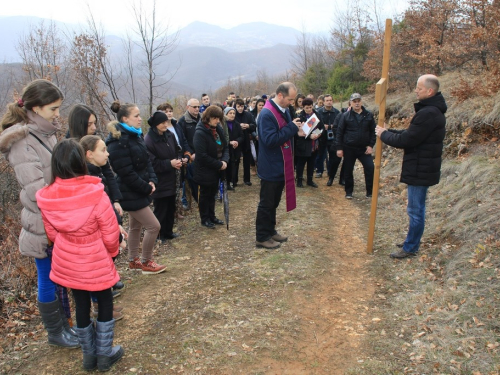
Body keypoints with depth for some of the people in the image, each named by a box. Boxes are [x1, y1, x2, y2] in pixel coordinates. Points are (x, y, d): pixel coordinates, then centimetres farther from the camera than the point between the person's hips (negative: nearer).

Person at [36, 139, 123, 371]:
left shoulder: (46, 197, -11)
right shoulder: (95, 193, -25)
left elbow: (52, 233, 1)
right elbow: (110, 233, -17)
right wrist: (112, 252, 4)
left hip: (67, 261, 4)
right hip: (96, 260, -4)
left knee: (81, 305, 20)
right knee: (105, 302, 17)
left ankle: (89, 355, 37)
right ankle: (104, 355, 29)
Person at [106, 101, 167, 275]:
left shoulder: (136, 135, 7)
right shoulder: (118, 142, -21)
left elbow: (146, 161, 11)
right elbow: (126, 172, -23)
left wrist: (152, 180, -5)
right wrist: (146, 188, -16)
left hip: (139, 190, 9)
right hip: (131, 193, -9)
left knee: (135, 226, 19)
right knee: (153, 226, -4)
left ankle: (133, 260, 35)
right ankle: (146, 263, 14)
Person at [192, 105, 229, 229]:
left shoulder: (218, 129, 3)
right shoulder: (200, 133, -20)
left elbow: (225, 147, 7)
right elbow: (202, 156, -24)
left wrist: (224, 161, -12)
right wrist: (219, 164, -20)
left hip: (216, 169, 7)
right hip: (205, 171, -7)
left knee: (212, 194, 19)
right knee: (205, 195, 9)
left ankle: (212, 216, 34)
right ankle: (205, 219, 24)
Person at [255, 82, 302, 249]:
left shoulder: (284, 110, 8)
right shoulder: (267, 114, -21)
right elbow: (270, 140, -29)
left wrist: (295, 129, 0)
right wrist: (292, 128, -24)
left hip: (281, 166, 9)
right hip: (271, 168, -9)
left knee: (274, 202, 19)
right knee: (266, 203, 2)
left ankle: (270, 231, 32)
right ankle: (262, 237, 14)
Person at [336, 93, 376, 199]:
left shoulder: (368, 115, 3)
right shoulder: (346, 116, -3)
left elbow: (373, 132, 6)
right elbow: (339, 132, -3)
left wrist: (371, 145, -4)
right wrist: (339, 148, -8)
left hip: (364, 148, 1)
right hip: (349, 148, -1)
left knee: (370, 168, -8)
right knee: (348, 171, 7)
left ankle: (370, 192, 6)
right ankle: (349, 192, 23)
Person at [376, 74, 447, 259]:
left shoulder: (428, 114, -24)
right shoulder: (432, 110, 12)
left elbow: (406, 140, -22)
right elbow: (410, 133, 15)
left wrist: (384, 135, -8)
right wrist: (389, 131, 5)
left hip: (420, 169, -11)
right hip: (421, 167, 11)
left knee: (415, 210, 0)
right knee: (416, 208, 19)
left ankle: (410, 248, 12)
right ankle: (411, 241, 32)